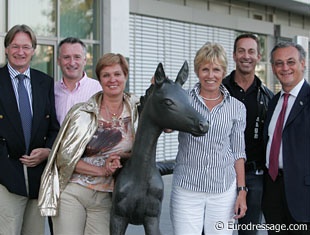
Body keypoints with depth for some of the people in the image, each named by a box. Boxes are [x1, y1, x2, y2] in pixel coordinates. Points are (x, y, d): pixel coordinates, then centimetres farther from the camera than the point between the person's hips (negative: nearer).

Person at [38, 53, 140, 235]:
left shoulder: (137, 109, 1)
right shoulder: (84, 113, -7)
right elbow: (65, 157, -7)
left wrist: (120, 157, -9)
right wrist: (102, 171, -14)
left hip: (105, 199, 3)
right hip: (72, 192, -2)